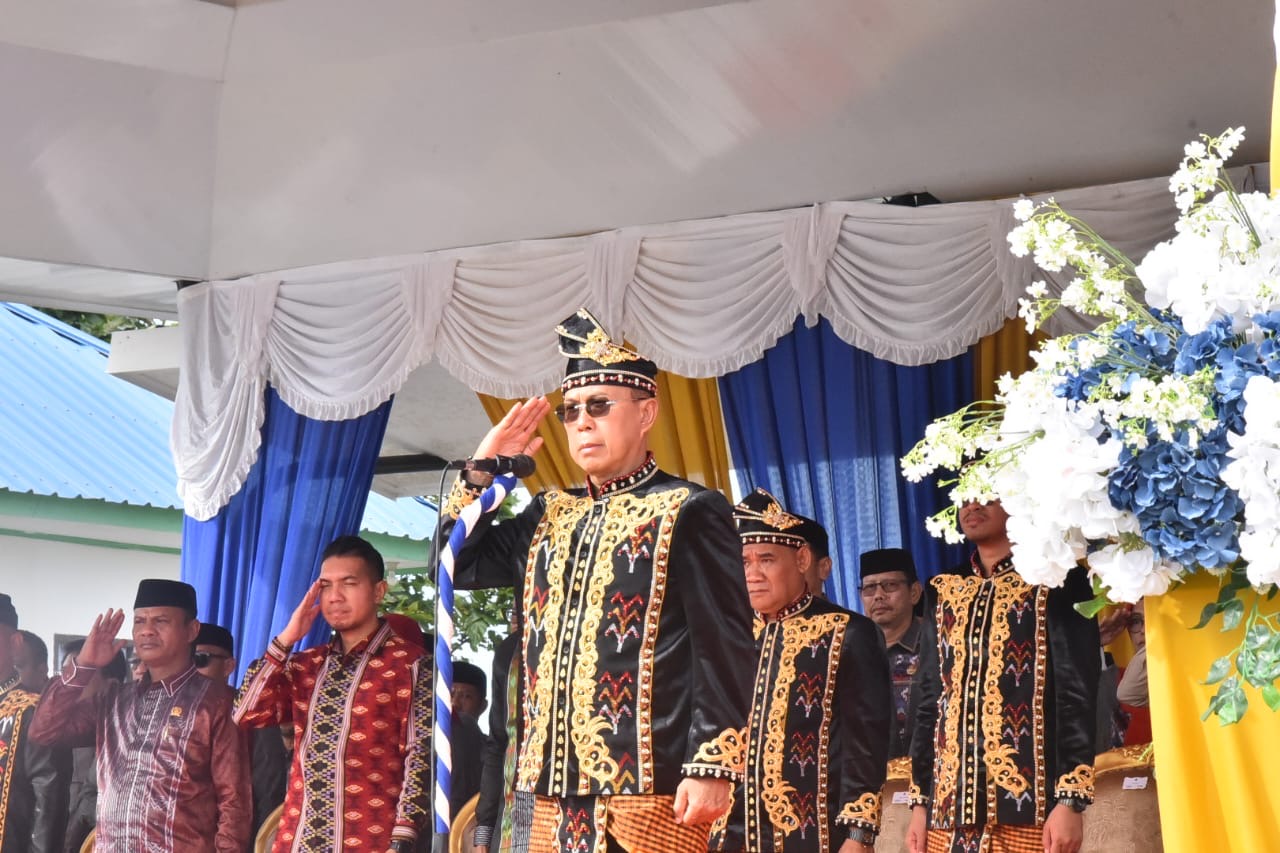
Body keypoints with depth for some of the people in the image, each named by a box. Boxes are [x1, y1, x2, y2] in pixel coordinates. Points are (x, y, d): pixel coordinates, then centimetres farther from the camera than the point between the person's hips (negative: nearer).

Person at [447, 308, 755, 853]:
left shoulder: (689, 512, -1)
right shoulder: (549, 516, 19)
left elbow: (724, 649, -7)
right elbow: (457, 566, 23)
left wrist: (712, 766, -15)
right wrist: (482, 473, 13)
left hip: (649, 790, -6)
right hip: (558, 789, 6)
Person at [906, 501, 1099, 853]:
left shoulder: (1055, 583, 2)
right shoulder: (946, 594, 17)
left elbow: (1078, 696, -5)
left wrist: (1070, 800, -14)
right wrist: (920, 802, 11)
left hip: (1029, 809, -4)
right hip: (950, 810, 5)